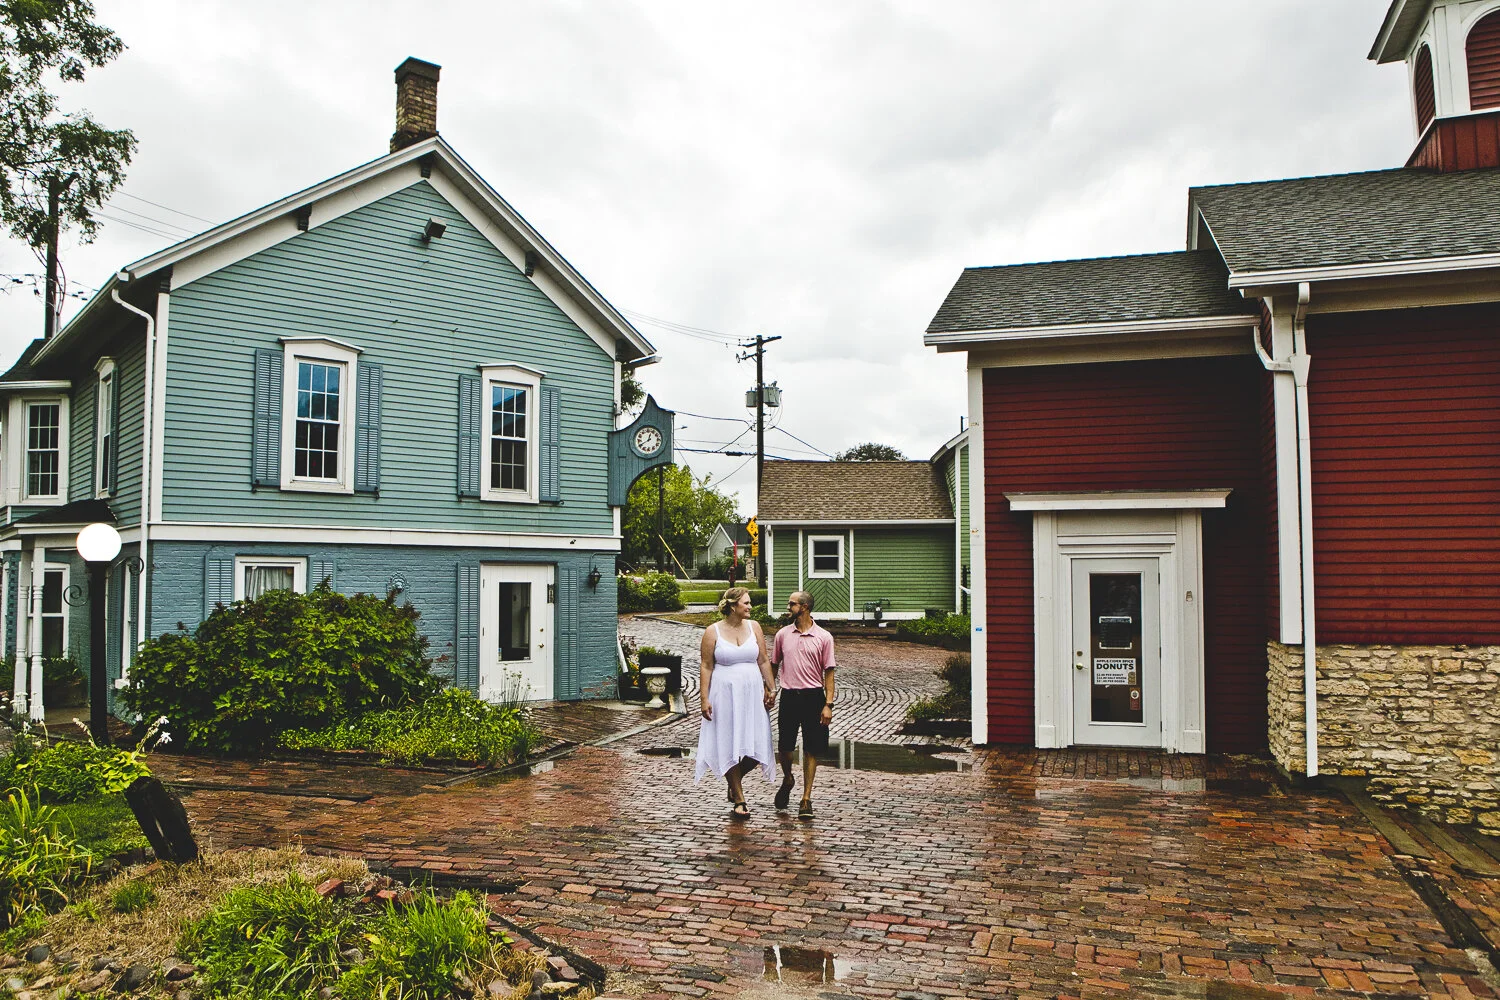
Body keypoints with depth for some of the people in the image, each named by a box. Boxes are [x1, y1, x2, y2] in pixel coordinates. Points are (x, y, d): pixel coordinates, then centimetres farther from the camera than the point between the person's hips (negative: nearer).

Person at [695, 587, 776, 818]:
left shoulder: (754, 626, 5)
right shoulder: (713, 632, -4)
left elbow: (764, 661, 8)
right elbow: (705, 667, -4)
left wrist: (771, 689, 5)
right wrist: (704, 699, -9)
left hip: (752, 693, 3)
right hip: (725, 694, -3)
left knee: (755, 746, 0)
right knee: (729, 746, 2)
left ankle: (735, 780, 30)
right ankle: (739, 800, 14)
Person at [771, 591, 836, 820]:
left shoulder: (823, 637, -2)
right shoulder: (782, 634, 6)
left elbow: (828, 672, -2)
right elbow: (774, 665, 15)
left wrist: (828, 704, -8)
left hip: (813, 697, -2)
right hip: (789, 697, 2)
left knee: (811, 750, 2)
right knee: (784, 747, 5)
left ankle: (806, 799, 11)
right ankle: (787, 780, 36)